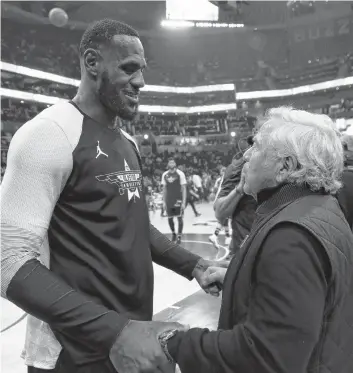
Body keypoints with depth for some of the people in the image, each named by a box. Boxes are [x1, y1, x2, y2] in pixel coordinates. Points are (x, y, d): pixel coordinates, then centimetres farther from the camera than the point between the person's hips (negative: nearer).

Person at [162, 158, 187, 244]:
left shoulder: (180, 174, -8)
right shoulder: (164, 175, 4)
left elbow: (184, 189, -8)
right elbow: (164, 189, 10)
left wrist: (184, 202, -14)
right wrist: (164, 202, 7)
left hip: (178, 199, -4)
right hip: (169, 200, 4)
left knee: (179, 217, -1)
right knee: (170, 218, 9)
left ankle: (179, 236, 13)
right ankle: (173, 233, 31)